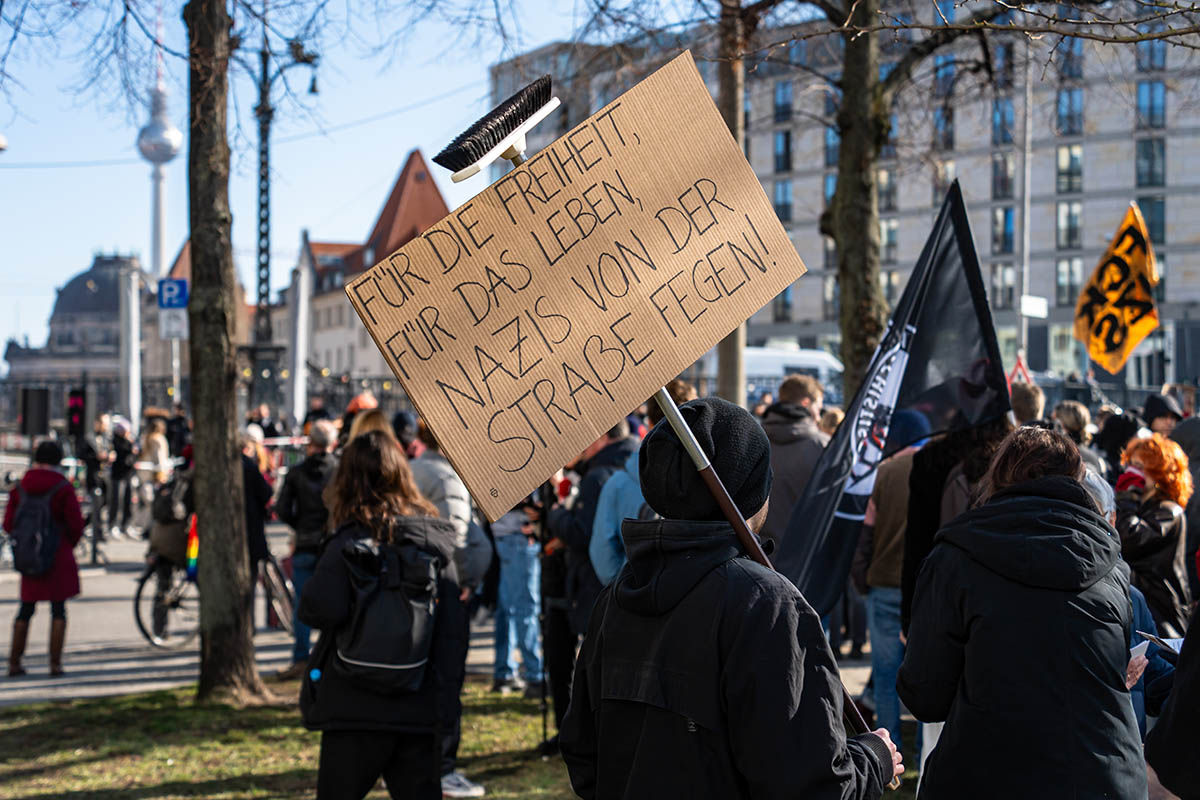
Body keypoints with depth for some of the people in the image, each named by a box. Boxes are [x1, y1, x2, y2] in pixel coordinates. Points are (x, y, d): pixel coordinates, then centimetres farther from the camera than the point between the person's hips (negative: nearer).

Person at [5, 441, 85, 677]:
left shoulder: (20, 488, 2)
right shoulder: (63, 488, -9)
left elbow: (8, 524, 4)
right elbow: (76, 524, -9)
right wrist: (69, 544, 10)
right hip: (59, 557, -4)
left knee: (26, 610, 13)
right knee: (58, 609, 4)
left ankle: (14, 663, 13)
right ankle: (55, 663, 3)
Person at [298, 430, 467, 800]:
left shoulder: (350, 541, -9)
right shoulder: (436, 539, 6)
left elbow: (321, 609, -22)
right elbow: (454, 627, 6)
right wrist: (442, 690, 11)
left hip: (357, 709, -4)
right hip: (420, 710, 4)